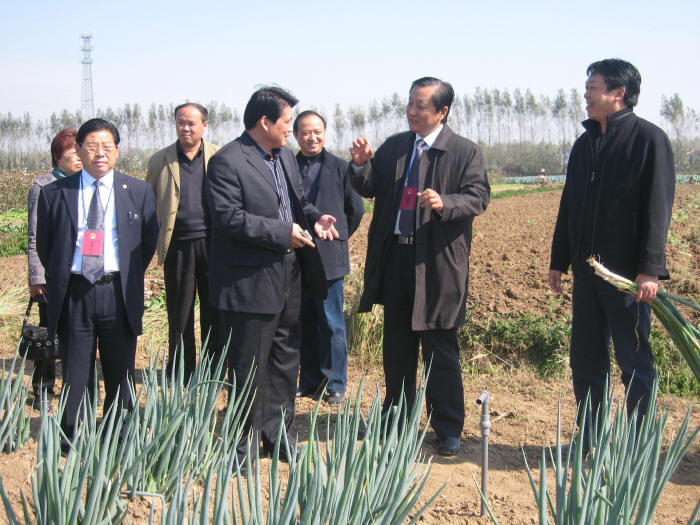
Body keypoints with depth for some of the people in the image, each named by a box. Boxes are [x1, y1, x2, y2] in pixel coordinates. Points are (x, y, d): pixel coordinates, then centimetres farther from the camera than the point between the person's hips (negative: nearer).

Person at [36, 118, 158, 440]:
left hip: (118, 293, 0)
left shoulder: (138, 191, 4)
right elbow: (44, 245, 12)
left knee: (120, 374, 9)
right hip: (73, 294, 0)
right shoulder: (54, 193, 3)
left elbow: (149, 240, 12)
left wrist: (130, 276, 9)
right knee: (75, 377, 7)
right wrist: (60, 279, 9)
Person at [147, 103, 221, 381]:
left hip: (212, 243, -1)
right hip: (178, 246, 1)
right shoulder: (160, 160, 8)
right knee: (179, 314, 8)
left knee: (214, 314, 6)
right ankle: (180, 381, 18)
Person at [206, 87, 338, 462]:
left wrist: (314, 217, 0)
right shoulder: (227, 161, -14)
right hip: (249, 285, -9)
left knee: (285, 361, 17)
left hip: (287, 279, 9)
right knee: (249, 372, 1)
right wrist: (282, 232, -22)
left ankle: (278, 436, 32)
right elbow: (229, 217, -22)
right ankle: (244, 451, 15)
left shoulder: (285, 157, 15)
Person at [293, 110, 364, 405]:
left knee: (331, 323, 0)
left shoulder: (340, 167, -1)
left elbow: (355, 209, 7)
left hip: (329, 257, -3)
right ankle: (310, 381, 22)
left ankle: (335, 384, 11)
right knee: (305, 322, 10)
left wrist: (337, 236, 9)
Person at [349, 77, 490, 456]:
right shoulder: (394, 146, 11)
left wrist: (445, 203, -28)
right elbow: (370, 188, 13)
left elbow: (478, 197, -10)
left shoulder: (465, 152, -3)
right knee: (396, 346, 16)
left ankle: (448, 430, 13)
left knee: (440, 350, 1)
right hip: (394, 258, 5)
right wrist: (361, 165, -7)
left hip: (437, 263, -5)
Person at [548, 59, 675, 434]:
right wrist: (558, 261, 15)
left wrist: (650, 269, -18)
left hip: (627, 273, -7)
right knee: (585, 361, 11)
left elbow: (658, 208, -11)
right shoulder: (585, 144, 15)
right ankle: (590, 440, 23)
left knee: (635, 363, 2)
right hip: (586, 271, 7)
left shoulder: (649, 139, -6)